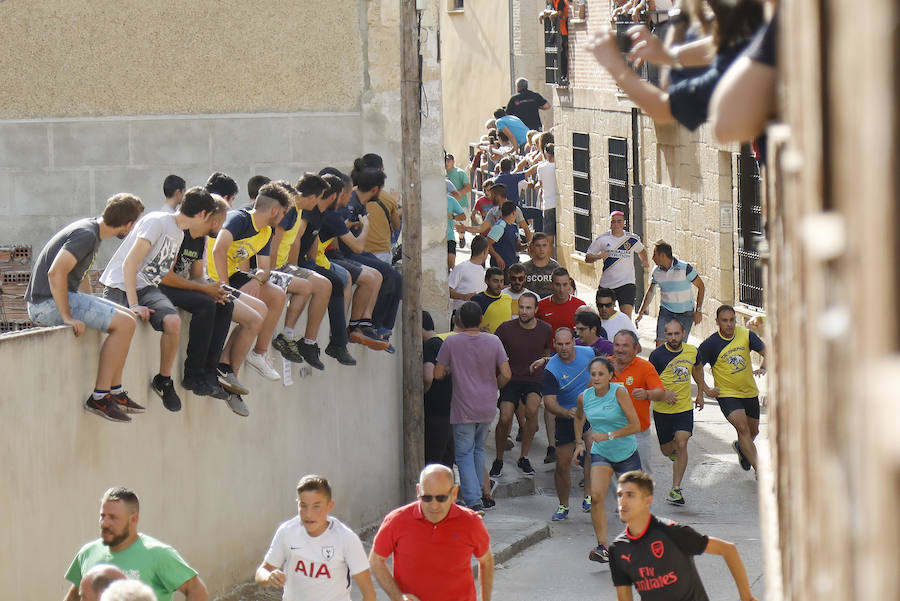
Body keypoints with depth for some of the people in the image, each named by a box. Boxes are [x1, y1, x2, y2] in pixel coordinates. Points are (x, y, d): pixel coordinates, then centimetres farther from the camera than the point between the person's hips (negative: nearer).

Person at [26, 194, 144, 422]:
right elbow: (56, 272, -29)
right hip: (48, 303, -10)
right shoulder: (86, 235, -19)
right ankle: (99, 397, -14)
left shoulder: (93, 230, 14)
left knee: (128, 318, 11)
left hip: (62, 297, 10)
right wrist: (67, 317, -27)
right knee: (124, 324, -16)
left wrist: (91, 305, 22)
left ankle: (115, 392, 12)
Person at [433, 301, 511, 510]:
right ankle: (476, 495, 26)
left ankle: (473, 501, -12)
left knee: (464, 454, 2)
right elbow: (506, 375, -6)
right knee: (479, 449, 21)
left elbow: (438, 374, -7)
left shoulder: (451, 342, -10)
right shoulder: (493, 341, -4)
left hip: (463, 409, -3)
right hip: (487, 408, 3)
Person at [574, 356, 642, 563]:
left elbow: (635, 425, -20)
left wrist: (608, 435, -24)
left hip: (626, 453, -2)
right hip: (600, 453, 2)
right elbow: (579, 417, 21)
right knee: (596, 496, -21)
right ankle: (602, 547, -22)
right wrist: (579, 443, 12)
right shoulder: (584, 397, -3)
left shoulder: (619, 392, -17)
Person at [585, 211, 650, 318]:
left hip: (626, 284, -1)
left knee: (626, 315, -16)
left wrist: (644, 261, 8)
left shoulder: (633, 239, 5)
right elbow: (587, 258, 6)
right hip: (606, 284, 1)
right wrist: (598, 257, -15)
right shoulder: (602, 239, 1)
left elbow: (641, 250, 28)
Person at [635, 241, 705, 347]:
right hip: (666, 311, 3)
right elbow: (650, 291, 17)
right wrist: (640, 313, 17)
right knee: (660, 345, -12)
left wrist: (698, 311, -10)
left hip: (686, 313, -3)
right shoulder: (656, 271, 0)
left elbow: (701, 286, -5)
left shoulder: (684, 268, -14)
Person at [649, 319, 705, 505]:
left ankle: (676, 489, -8)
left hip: (685, 407, 1)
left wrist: (700, 393, 24)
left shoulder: (692, 351, -2)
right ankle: (673, 450, 50)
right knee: (666, 450, 11)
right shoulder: (657, 355, -14)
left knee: (681, 445, -14)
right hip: (662, 409, -1)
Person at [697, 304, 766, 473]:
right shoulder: (710, 344, -14)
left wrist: (762, 368, -24)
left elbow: (766, 353, -4)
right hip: (727, 394, -4)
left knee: (753, 431, 18)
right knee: (742, 428, -22)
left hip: (750, 392, 4)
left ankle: (740, 447, 53)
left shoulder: (746, 335, -7)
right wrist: (705, 389, -11)